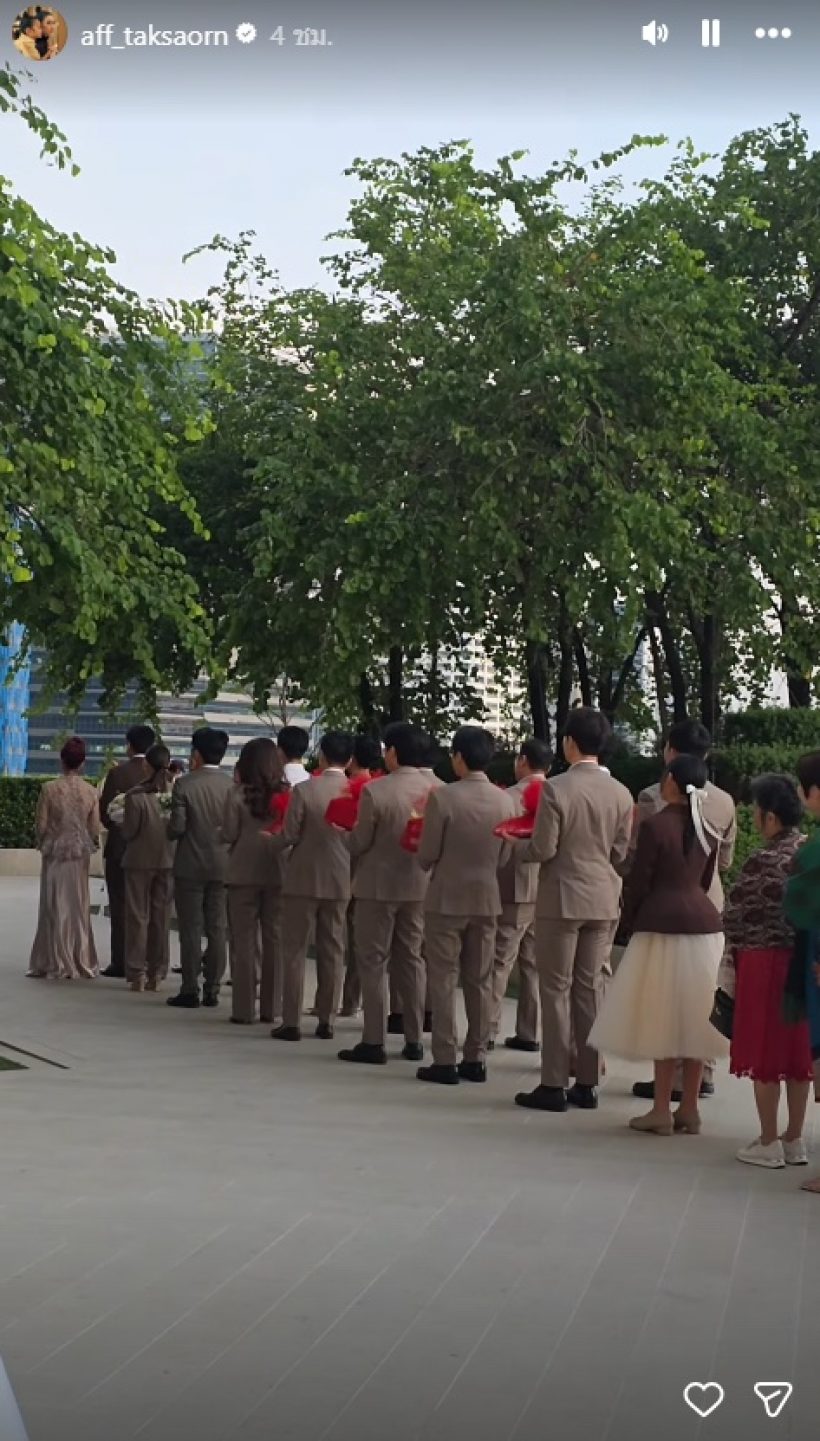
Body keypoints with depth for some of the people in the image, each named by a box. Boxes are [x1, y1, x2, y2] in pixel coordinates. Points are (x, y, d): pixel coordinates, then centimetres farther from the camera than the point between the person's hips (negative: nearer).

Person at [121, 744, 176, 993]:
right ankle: (157, 974, 15)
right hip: (168, 861, 3)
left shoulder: (136, 795, -16)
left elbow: (128, 832, -13)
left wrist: (121, 825, 8)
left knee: (138, 917, 6)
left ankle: (137, 975, 5)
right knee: (162, 917, 12)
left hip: (140, 861, -3)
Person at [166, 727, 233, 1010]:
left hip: (191, 865, -3)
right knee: (217, 929, 8)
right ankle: (212, 990, 11)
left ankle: (190, 991, 3)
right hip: (223, 866, 3)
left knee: (190, 929, 2)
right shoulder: (232, 785, -3)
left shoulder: (184, 784, -12)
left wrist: (170, 829, 9)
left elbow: (177, 827, -13)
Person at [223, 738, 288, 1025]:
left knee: (244, 941, 5)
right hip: (277, 874, 2)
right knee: (274, 940, 10)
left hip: (244, 874, -2)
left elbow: (228, 834, -7)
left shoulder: (238, 795, -10)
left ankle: (244, 1009, 4)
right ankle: (271, 1007, 12)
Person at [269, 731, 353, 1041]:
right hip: (340, 881, 3)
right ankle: (326, 1021, 14)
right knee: (332, 952, 11)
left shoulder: (304, 791, -14)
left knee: (295, 951, 4)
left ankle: (291, 1022, 3)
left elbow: (288, 836, -11)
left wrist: (269, 840, 10)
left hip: (303, 879, -3)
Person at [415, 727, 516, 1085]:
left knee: (444, 982, 2)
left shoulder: (442, 797, -15)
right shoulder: (505, 801, -3)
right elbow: (504, 857, 4)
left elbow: (426, 856, -10)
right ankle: (476, 1059, 15)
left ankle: (445, 1062, 2)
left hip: (446, 899, -4)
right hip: (487, 899, 4)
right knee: (480, 981, 11)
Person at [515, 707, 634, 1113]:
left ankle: (553, 1085, 2)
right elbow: (620, 853, 7)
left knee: (557, 989, 1)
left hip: (562, 900, -5)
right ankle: (587, 1083, 14)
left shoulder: (556, 788, -14)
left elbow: (543, 849, -13)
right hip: (604, 901, 5)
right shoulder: (621, 794, 2)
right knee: (590, 989, 10)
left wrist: (515, 845, 7)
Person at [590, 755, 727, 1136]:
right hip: (704, 921, 6)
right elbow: (705, 881, 14)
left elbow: (638, 882, -8)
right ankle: (689, 1109, 12)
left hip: (663, 923, -6)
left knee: (663, 1018, -1)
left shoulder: (656, 825, -11)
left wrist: (628, 924, 5)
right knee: (694, 1018, 8)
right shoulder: (708, 828, 8)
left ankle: (662, 1111, 1)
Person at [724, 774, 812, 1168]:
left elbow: (735, 915, -11)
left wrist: (732, 953, 4)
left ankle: (768, 1144, 8)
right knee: (797, 1050, 12)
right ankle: (794, 1140, 19)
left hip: (763, 962, -6)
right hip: (803, 963, 6)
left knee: (764, 1053, 3)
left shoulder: (764, 861, -17)